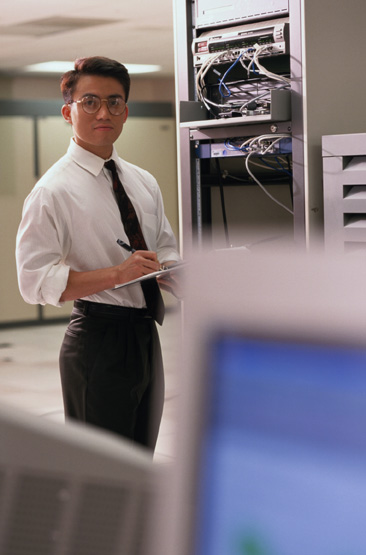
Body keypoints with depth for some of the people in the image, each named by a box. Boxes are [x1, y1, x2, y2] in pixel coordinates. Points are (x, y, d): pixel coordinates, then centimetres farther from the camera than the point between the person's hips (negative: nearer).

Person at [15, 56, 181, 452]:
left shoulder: (143, 183, 12)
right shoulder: (54, 190, -11)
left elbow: (166, 246, 21)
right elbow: (34, 282, -18)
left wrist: (167, 269, -4)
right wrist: (118, 274, -25)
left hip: (146, 333, 7)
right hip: (97, 340, -7)